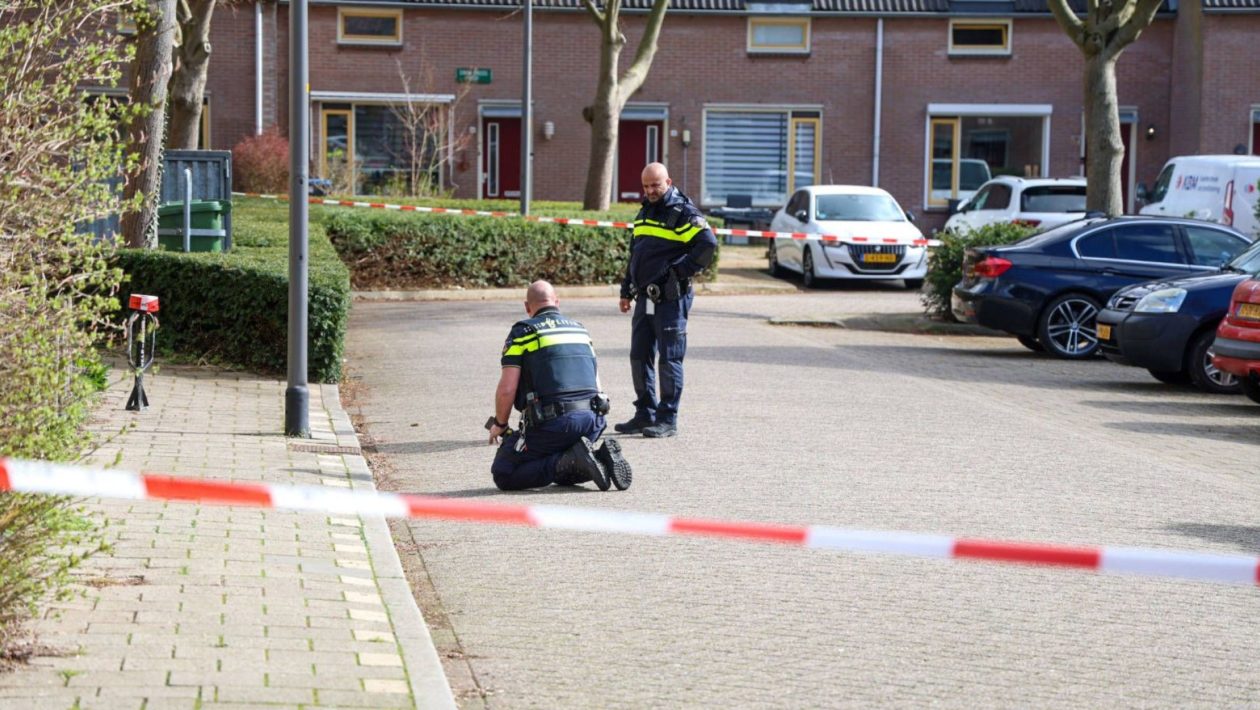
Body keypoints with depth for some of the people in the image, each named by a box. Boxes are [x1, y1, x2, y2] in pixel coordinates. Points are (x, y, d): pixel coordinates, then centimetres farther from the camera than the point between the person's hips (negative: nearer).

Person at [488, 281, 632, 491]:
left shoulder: (522, 332, 2)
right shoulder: (580, 329, 20)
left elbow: (506, 389, -6)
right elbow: (596, 385, 22)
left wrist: (500, 424, 10)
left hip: (551, 423, -6)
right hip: (592, 420, 6)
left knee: (503, 475, 4)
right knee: (561, 475, 28)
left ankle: (570, 461, -14)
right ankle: (600, 456, -2)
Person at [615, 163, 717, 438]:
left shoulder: (683, 213, -8)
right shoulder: (645, 212, 17)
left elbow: (708, 244, -19)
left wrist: (679, 271, -16)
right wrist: (627, 291, 22)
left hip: (671, 299, -8)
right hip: (645, 299, 8)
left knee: (669, 359, -3)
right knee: (639, 357, 10)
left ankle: (667, 419, 1)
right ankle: (645, 414, 19)